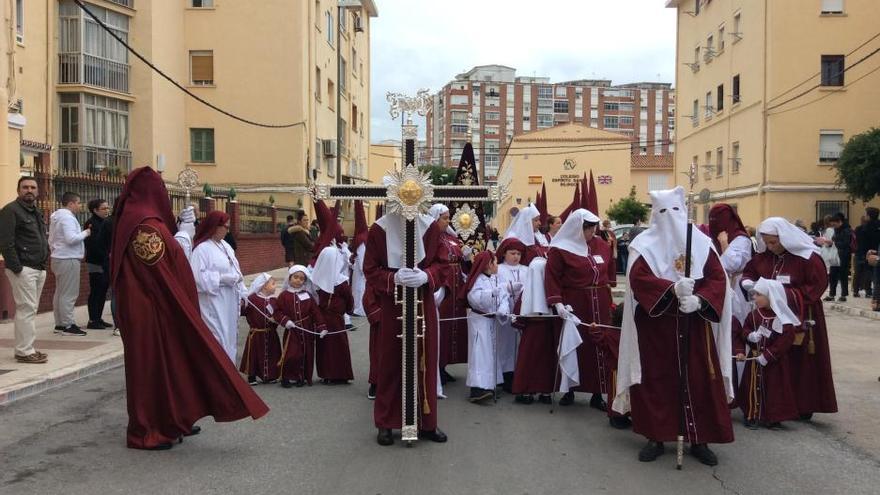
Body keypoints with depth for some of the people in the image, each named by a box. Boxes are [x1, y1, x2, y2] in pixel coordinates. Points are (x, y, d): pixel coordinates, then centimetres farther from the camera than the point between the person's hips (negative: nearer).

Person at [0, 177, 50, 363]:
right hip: (23, 269, -9)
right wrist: (16, 267, -20)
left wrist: (45, 260, 14)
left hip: (39, 268, 9)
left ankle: (25, 348, 19)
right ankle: (24, 351, -4)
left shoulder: (37, 212, 19)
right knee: (26, 309, -8)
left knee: (29, 309, 12)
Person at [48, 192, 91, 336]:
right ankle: (68, 325, -7)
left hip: (58, 258, 11)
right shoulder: (67, 217, -15)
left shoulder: (56, 216, 17)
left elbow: (51, 239, 23)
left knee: (60, 292, 13)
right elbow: (71, 238, -25)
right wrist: (85, 233, -10)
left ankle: (59, 324, 18)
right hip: (68, 259, -11)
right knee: (69, 294, -8)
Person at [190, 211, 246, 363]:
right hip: (213, 303, -8)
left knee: (229, 337, 15)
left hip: (230, 302, 8)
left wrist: (241, 294, 10)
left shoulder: (225, 246, 12)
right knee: (218, 339, -6)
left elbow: (235, 271, 15)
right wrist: (222, 279, -21)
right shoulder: (202, 248, -13)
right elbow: (198, 276, -21)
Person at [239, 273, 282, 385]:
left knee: (271, 355, 11)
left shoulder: (274, 300, 6)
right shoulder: (252, 298, -10)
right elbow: (242, 312, -11)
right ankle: (251, 377, 13)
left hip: (270, 334, 5)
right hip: (256, 333, -5)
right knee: (255, 355, 1)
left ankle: (270, 376, 25)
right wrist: (242, 305, -30)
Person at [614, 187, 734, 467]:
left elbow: (718, 278, 0)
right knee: (655, 380, 1)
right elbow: (638, 278, -15)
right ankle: (655, 437, 12)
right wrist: (672, 288, -29)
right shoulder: (644, 244, -1)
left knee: (700, 380, 2)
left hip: (694, 325, 2)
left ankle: (699, 439, 12)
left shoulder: (701, 242, 6)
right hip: (655, 325, -2)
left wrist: (698, 299, -19)